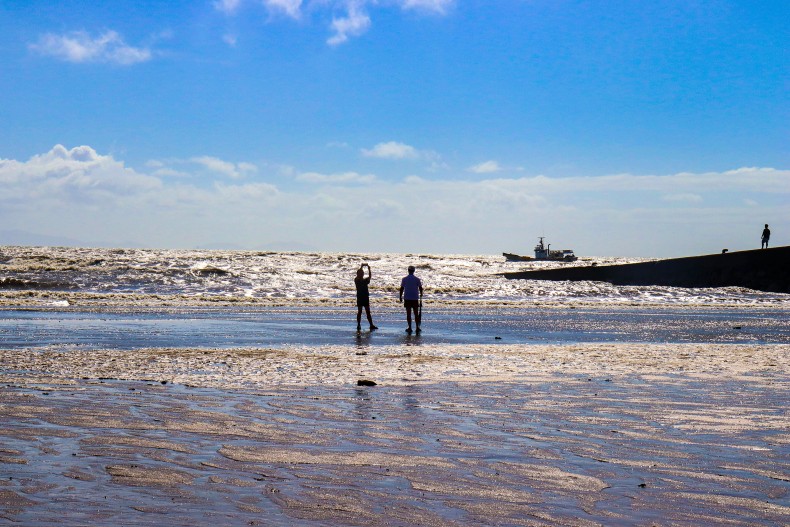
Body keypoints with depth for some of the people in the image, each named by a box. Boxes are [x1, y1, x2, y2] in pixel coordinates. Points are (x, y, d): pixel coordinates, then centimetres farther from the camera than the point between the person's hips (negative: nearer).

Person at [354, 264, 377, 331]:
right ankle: (358, 325, 2)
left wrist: (369, 269, -15)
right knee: (359, 312, -2)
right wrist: (361, 267, -22)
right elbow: (358, 276, -19)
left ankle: (371, 325, 3)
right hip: (360, 298, -4)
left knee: (368, 312, 4)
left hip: (366, 298, 4)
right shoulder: (356, 280, 0)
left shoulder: (365, 280, 12)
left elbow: (369, 277, -3)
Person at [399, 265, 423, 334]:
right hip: (415, 298, 0)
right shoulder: (417, 279, -2)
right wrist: (421, 296, 16)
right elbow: (420, 288, 0)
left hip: (407, 298, 0)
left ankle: (409, 328, 4)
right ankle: (417, 327, 5)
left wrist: (400, 297, 9)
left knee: (408, 313, 4)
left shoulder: (404, 279, -2)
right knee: (416, 314, 6)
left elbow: (402, 288, -2)